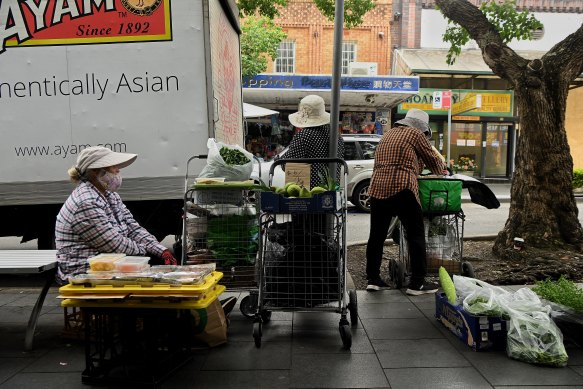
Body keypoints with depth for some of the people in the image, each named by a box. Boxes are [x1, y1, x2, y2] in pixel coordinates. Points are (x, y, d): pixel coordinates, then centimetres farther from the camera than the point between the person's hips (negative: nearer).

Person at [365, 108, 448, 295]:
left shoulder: (388, 134, 24)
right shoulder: (416, 134, 5)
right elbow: (432, 160, 10)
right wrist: (443, 170, 30)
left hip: (378, 188, 7)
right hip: (402, 189, -7)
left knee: (377, 235, 11)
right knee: (416, 236, 2)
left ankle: (373, 279, 15)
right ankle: (417, 283, 3)